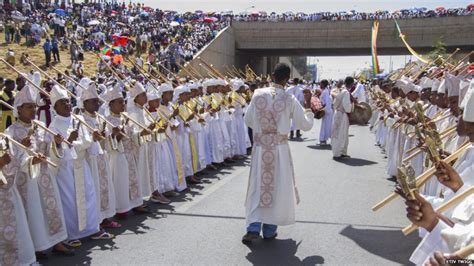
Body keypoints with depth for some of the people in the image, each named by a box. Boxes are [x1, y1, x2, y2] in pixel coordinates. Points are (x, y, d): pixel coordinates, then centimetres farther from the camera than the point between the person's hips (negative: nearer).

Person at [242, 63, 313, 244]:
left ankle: (253, 228, 3)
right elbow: (306, 125, 0)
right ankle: (269, 230, 20)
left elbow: (248, 121, 6)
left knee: (258, 187, 11)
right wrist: (307, 108, 18)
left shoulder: (258, 94, -4)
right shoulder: (290, 100, -9)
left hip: (259, 148, 2)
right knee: (277, 187, 11)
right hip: (280, 149, -2)